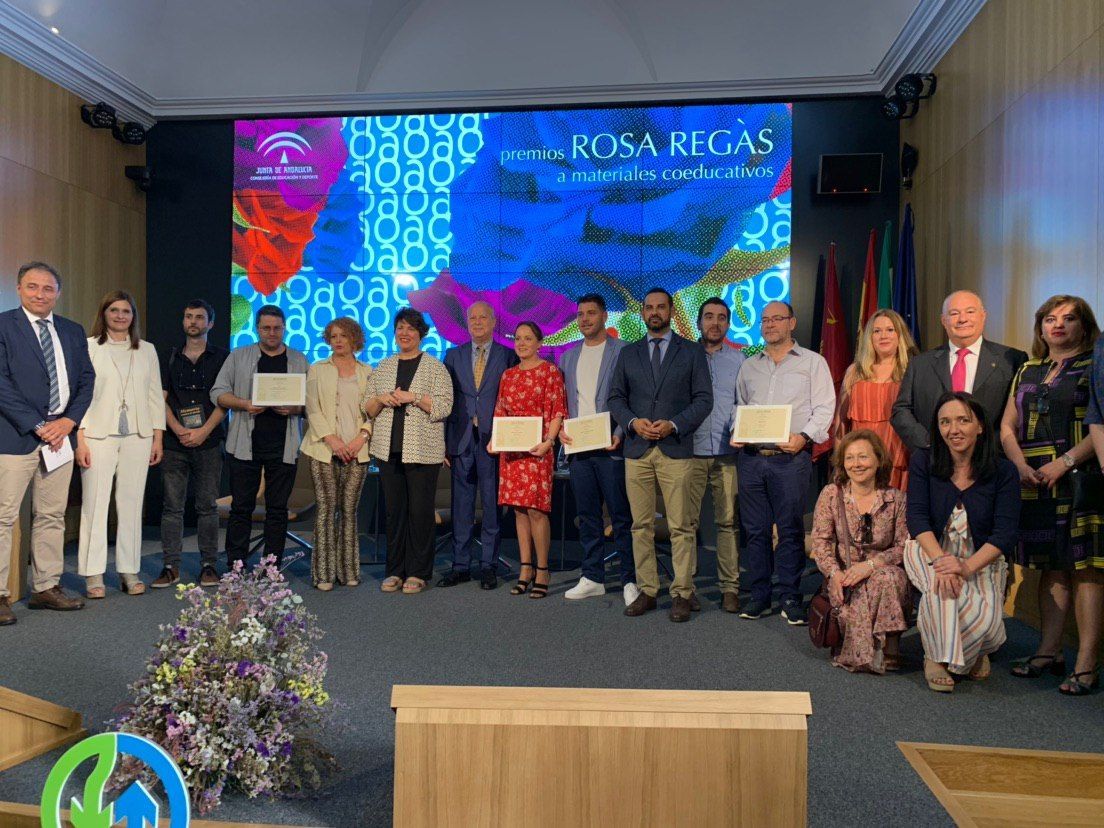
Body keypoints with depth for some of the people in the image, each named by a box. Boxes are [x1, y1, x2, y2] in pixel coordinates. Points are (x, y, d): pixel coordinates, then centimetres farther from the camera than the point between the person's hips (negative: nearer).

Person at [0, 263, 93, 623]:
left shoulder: (73, 331, 14)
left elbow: (86, 379, 12)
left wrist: (68, 421, -3)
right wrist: (38, 426, -13)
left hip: (60, 434, 5)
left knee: (52, 516, 10)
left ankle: (46, 588, 19)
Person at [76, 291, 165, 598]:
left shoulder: (147, 350, 14)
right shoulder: (88, 347, 4)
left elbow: (155, 395, 14)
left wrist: (158, 436, 7)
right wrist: (79, 438, -7)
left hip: (137, 435, 3)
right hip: (98, 435, -2)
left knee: (131, 503, 3)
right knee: (94, 503, -2)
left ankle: (129, 572, 10)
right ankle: (93, 575, 5)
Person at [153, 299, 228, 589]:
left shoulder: (221, 357, 7)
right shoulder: (170, 358, 13)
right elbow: (161, 399, 7)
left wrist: (203, 431, -11)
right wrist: (179, 430, -8)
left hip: (209, 443, -2)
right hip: (174, 442, 2)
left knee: (207, 506, 2)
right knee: (172, 506, 2)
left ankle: (209, 565, 8)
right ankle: (170, 566, 7)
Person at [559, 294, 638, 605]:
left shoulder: (622, 352, -1)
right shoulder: (568, 356, 16)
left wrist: (619, 435, -16)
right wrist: (560, 429, 1)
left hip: (610, 447, -5)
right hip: (577, 448, 5)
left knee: (621, 516, -1)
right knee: (587, 515, 11)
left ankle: (630, 580, 8)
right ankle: (592, 577, 21)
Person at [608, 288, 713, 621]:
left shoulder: (692, 352, 7)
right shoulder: (628, 353, 14)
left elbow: (704, 398, 1)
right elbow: (615, 397, 12)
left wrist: (674, 425, -12)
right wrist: (632, 422, -7)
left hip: (676, 449, -2)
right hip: (636, 450, 3)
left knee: (682, 526, -2)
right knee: (641, 526, 5)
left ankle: (683, 593, 7)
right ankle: (647, 590, 14)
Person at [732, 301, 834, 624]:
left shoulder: (813, 362, 6)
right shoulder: (748, 366, 17)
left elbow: (824, 408, -1)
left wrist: (803, 437, -16)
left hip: (791, 456, -4)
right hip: (750, 456, 4)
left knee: (791, 529, -1)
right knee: (755, 529, 6)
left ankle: (791, 598, 9)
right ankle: (759, 595, 15)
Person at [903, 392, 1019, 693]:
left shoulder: (1003, 472, -4)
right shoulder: (923, 462, -2)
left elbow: (1005, 532, -12)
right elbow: (917, 516, -11)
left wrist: (968, 566, -29)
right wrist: (940, 560, -29)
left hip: (982, 558, 1)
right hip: (929, 549, -1)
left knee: (984, 613, -25)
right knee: (941, 585, -35)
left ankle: (976, 651, 14)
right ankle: (936, 655, -9)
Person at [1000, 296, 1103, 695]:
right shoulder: (1028, 371, 17)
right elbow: (1007, 427, 13)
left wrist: (1065, 462, -18)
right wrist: (1021, 465, -3)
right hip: (1035, 484, 5)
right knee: (1051, 568, 10)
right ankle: (1049, 651, 16)